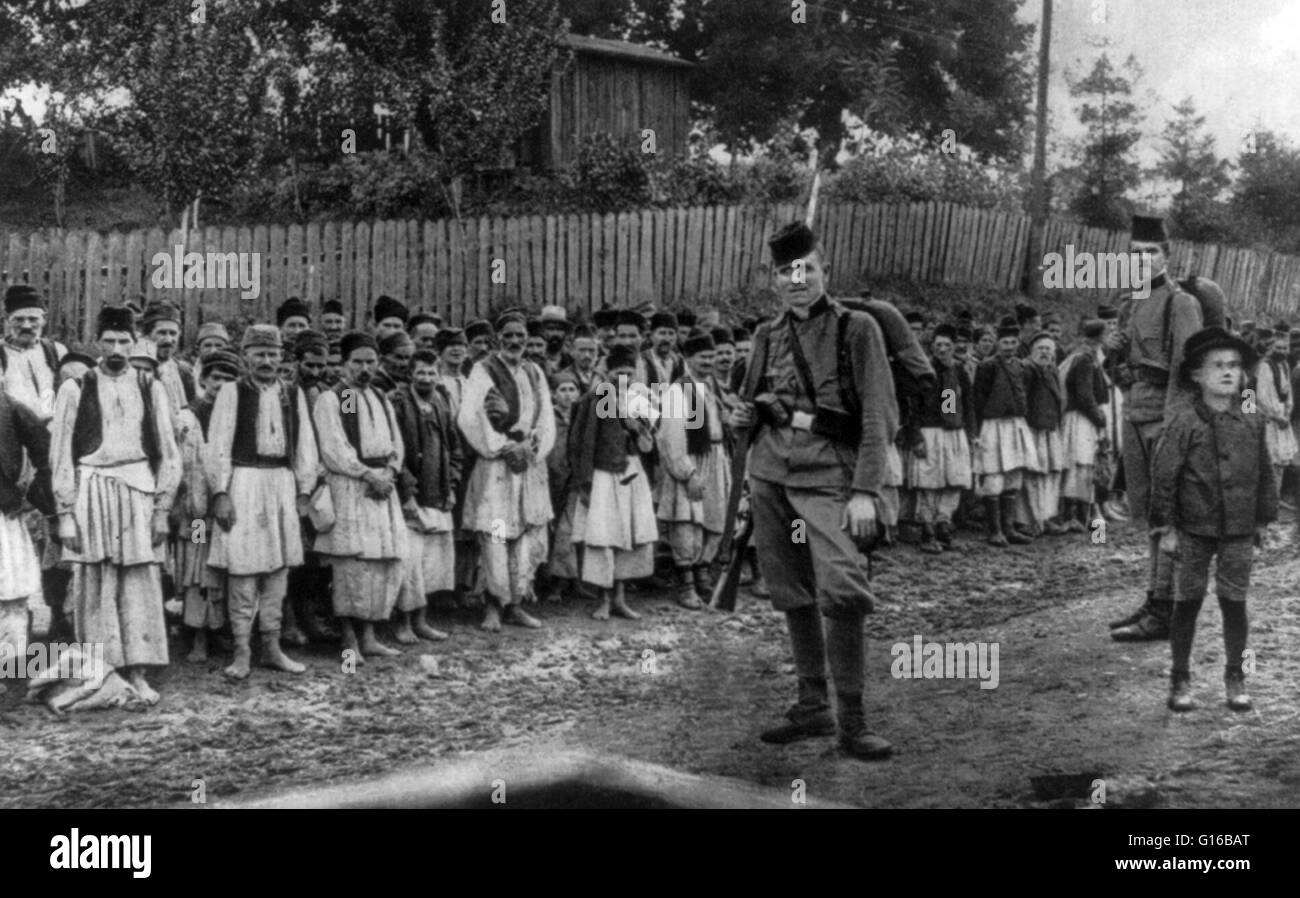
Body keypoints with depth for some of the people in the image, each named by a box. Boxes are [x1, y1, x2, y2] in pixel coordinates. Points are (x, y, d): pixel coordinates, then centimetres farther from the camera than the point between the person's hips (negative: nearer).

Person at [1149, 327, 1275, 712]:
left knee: (1234, 603, 8)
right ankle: (1180, 680, 15)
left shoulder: (1252, 422, 1)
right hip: (1193, 530, -2)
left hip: (1239, 531, 2)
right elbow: (1163, 473, -8)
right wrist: (1165, 528, -8)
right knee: (1187, 603, 4)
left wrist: (1264, 520, 12)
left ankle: (1235, 678, 22)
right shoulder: (1184, 421, -10)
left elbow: (1265, 474, 11)